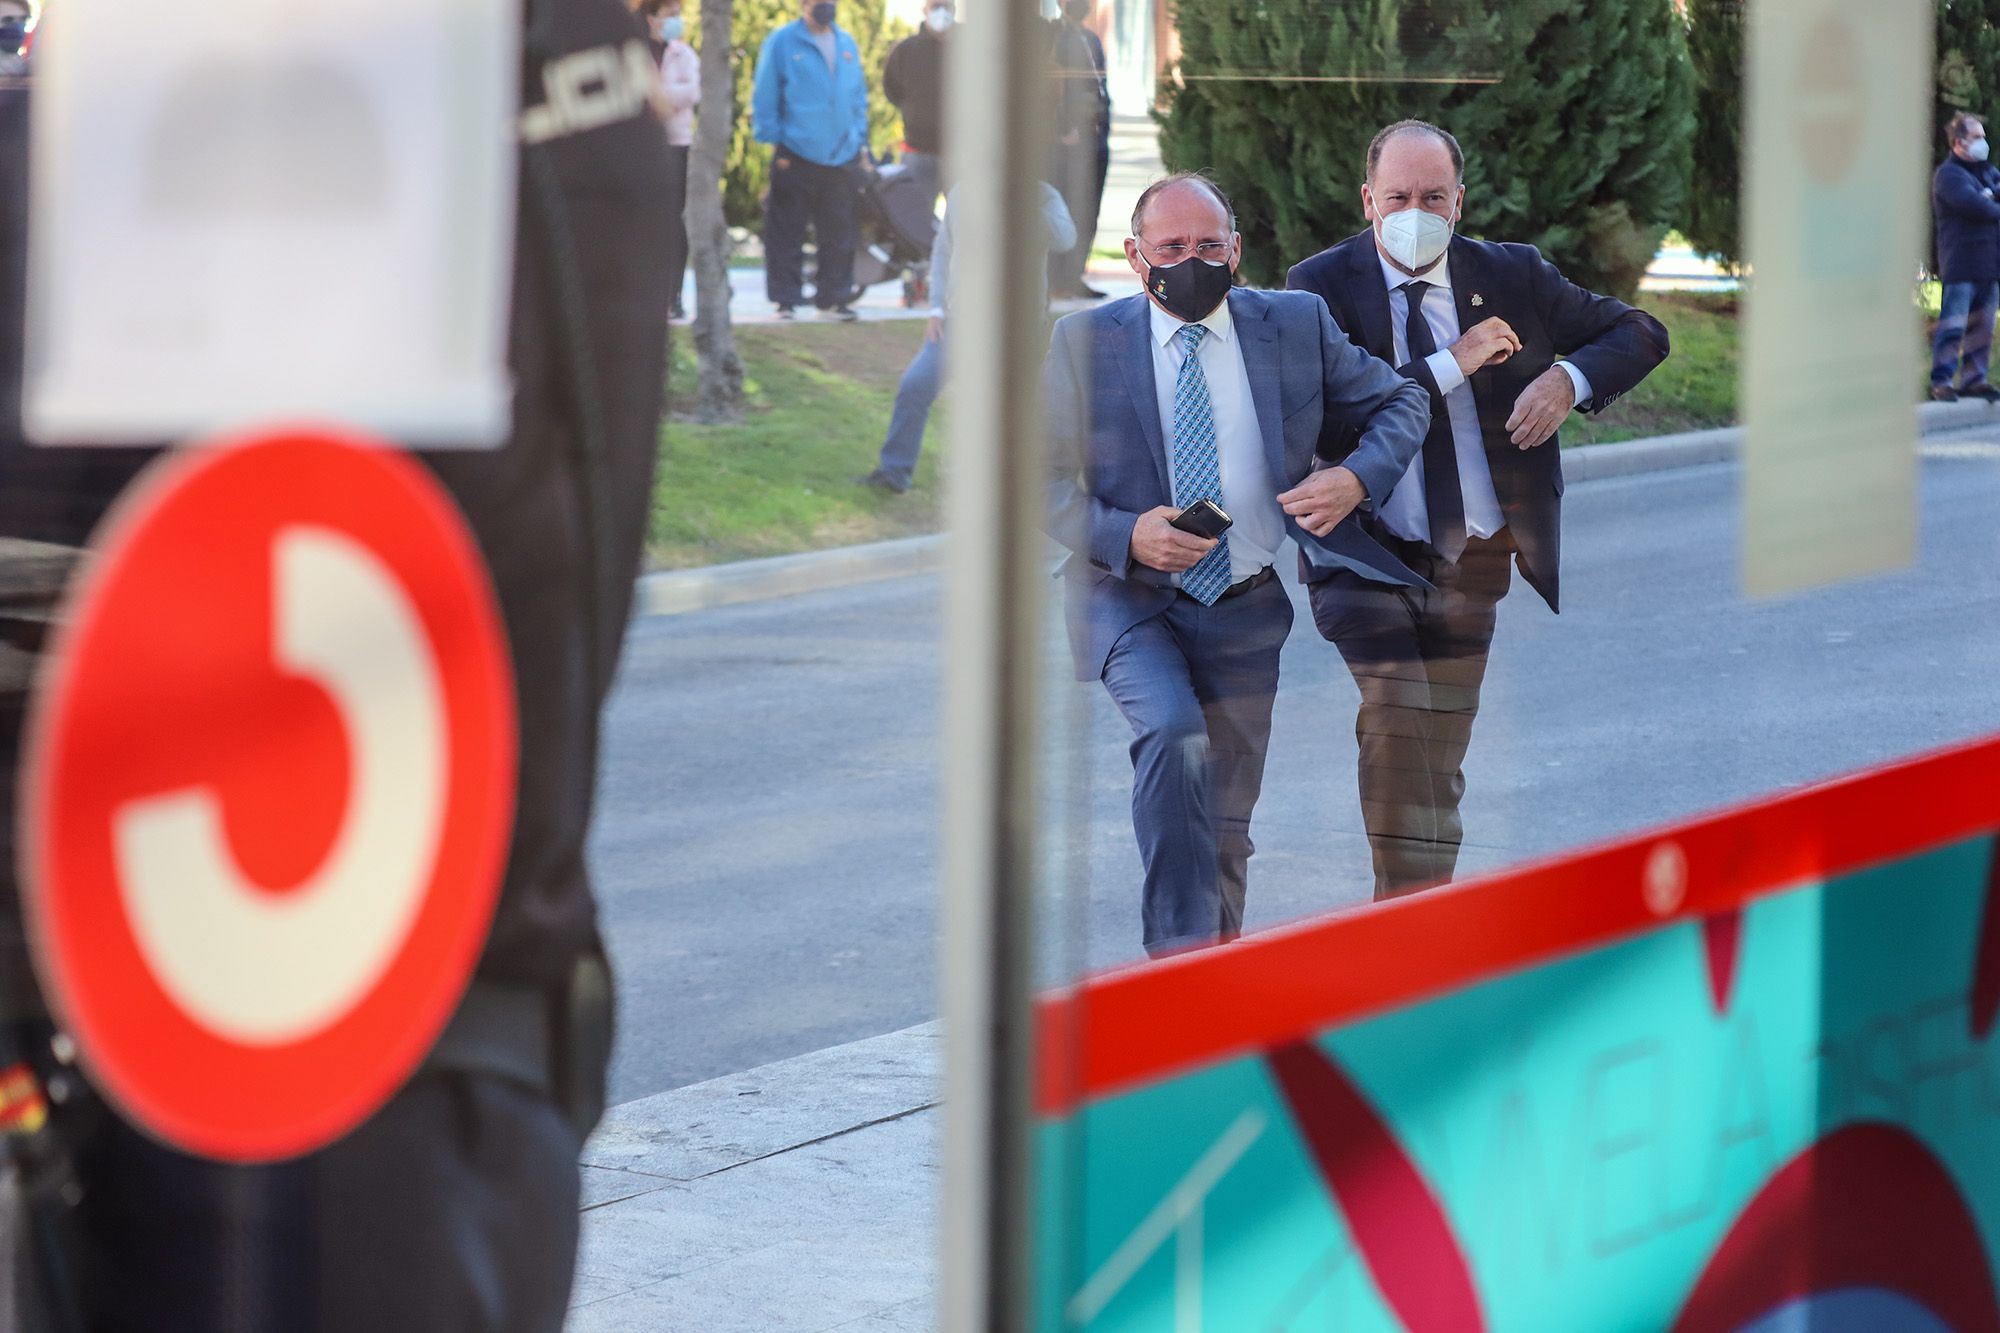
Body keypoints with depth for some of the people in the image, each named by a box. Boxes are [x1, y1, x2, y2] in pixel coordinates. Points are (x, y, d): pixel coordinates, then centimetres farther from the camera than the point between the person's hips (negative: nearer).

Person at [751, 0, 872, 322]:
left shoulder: (847, 45, 14)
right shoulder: (782, 43, -2)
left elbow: (859, 98, 19)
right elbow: (765, 97, -3)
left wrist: (860, 141, 12)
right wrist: (772, 140, -7)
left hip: (842, 159, 5)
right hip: (796, 159, -5)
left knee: (839, 234, 7)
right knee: (787, 234, -2)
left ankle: (834, 297, 14)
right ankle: (785, 299, 3)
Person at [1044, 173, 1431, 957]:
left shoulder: (1297, 326, 1)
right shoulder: (1086, 343, -4)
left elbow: (1401, 403, 11)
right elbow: (1045, 480, -3)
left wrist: (1357, 479, -9)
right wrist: (1126, 536, -21)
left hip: (1243, 611, 3)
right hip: (1130, 600, -3)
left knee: (1225, 823, 10)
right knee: (1173, 735, -30)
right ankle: (1177, 949, -27)